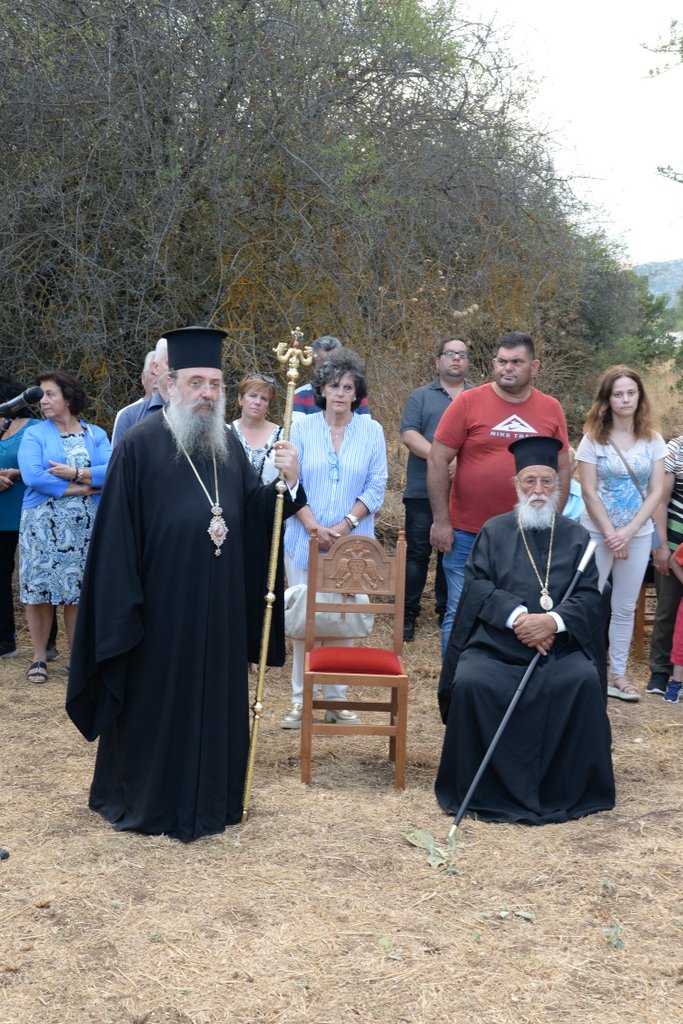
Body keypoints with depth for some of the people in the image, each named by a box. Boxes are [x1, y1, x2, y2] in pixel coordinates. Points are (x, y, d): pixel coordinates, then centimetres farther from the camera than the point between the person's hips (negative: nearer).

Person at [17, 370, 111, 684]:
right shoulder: (34, 434, 3)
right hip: (42, 524, -1)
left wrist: (75, 473, -17)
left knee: (77, 592, 4)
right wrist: (76, 489, -12)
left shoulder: (96, 434, 8)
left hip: (84, 526, 1)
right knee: (40, 591, 0)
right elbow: (32, 476, -13)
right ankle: (39, 659, 11)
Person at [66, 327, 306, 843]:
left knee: (216, 696, 14)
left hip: (220, 604, 5)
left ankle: (211, 796, 30)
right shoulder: (140, 445, -10)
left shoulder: (229, 443, 7)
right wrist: (123, 606, -13)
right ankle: (144, 801, 24)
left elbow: (254, 515, 6)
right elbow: (117, 535, -11)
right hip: (161, 603, -5)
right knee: (156, 701, 7)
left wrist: (287, 481, -11)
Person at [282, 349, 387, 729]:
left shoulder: (372, 431, 4)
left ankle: (337, 699, 14)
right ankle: (301, 700, 11)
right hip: (305, 540, 0)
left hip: (353, 541, 0)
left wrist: (346, 524, -11)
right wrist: (315, 527, -13)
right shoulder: (302, 428, 3)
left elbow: (376, 487, 1)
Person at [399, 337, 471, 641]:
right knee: (417, 552, 2)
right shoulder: (421, 396, 7)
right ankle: (408, 613, 9)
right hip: (423, 491, -2)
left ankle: (447, 611, 19)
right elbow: (408, 434, -6)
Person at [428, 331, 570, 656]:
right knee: (460, 615, 5)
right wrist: (441, 521, -7)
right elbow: (437, 461, -4)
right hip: (467, 535, -2)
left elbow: (562, 470, 11)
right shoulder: (468, 403, -4)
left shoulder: (551, 409, 5)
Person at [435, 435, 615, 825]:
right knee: (471, 683, -29)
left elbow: (589, 596, 3)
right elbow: (475, 584, 0)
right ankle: (481, 790, -10)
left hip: (559, 645, 1)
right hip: (494, 643, 0)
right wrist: (516, 616, -17)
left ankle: (568, 790, -11)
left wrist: (552, 621, -17)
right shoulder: (494, 531, 13)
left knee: (584, 682, -29)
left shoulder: (576, 536, 14)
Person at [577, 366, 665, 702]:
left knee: (625, 608, 9)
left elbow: (656, 492, -2)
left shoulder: (653, 440, 1)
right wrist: (610, 535, -13)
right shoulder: (593, 439, -6)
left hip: (638, 535, 3)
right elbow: (589, 492, -9)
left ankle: (618, 674, 18)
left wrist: (628, 532, -12)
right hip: (597, 533, -2)